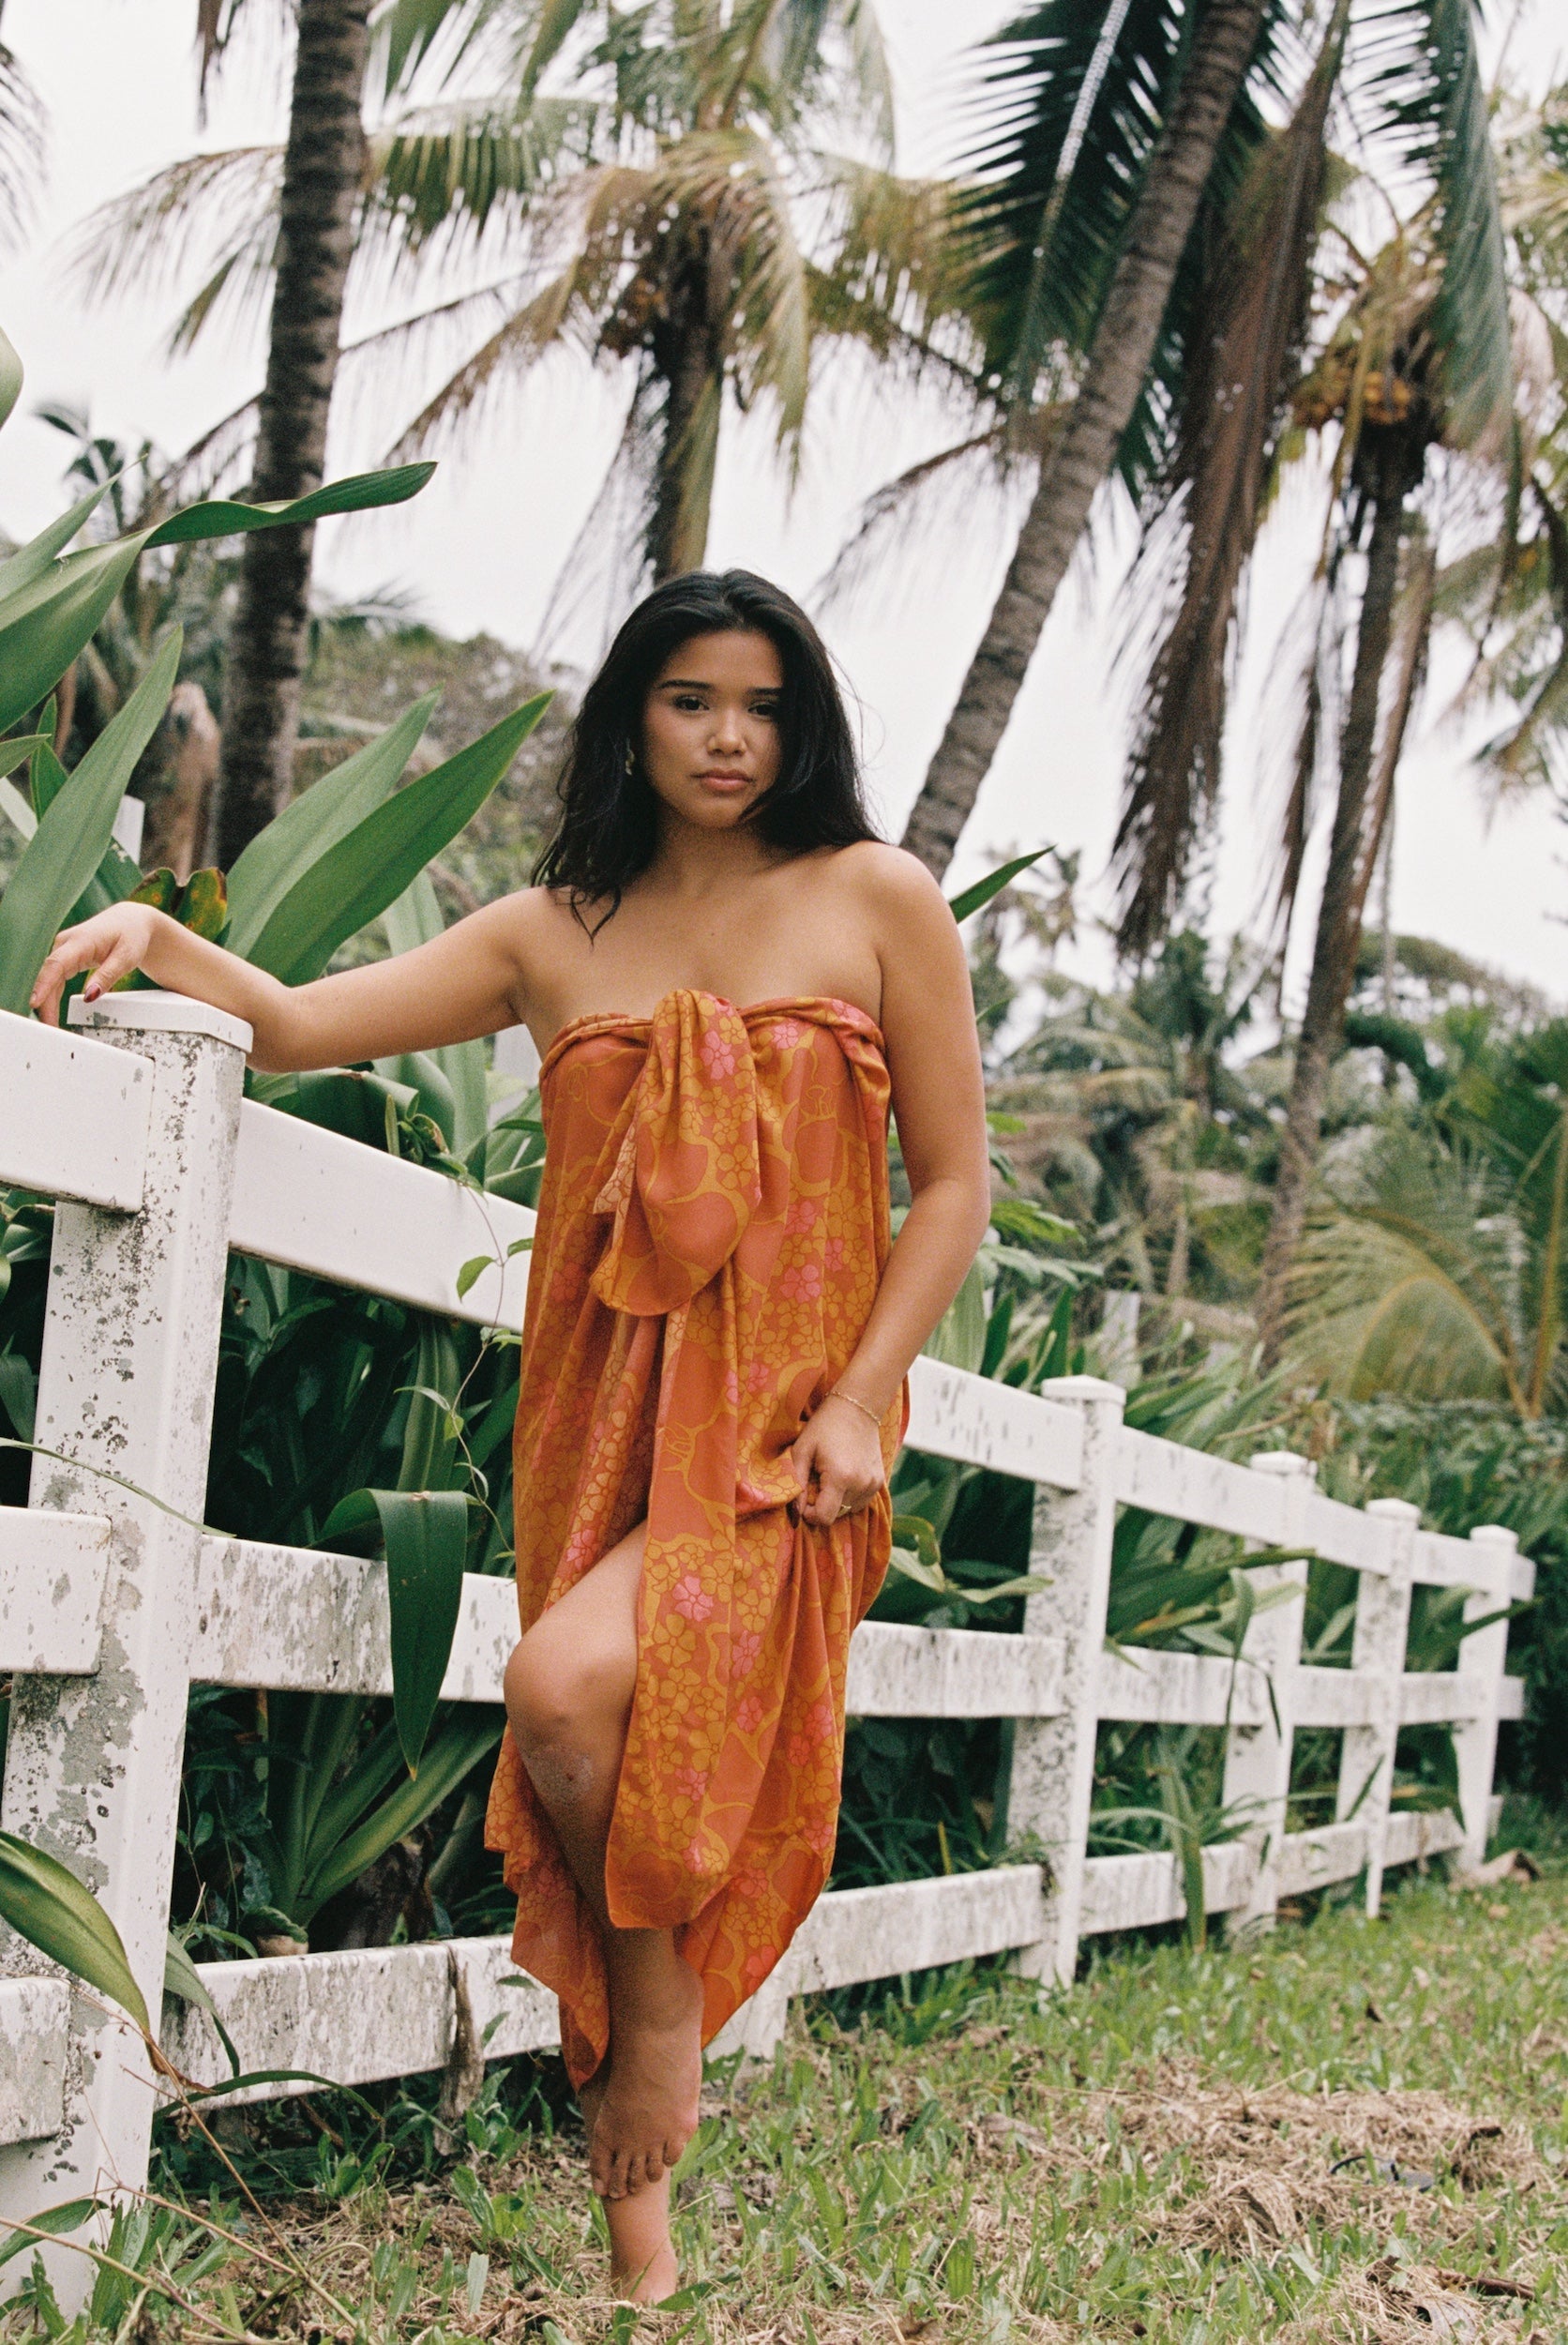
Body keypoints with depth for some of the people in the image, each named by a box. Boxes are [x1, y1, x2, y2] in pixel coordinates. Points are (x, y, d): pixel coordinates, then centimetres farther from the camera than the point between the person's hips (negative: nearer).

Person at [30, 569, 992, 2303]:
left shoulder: (873, 900, 5)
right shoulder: (552, 936, 13)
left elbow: (953, 1184, 4)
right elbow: (295, 1027, 11)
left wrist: (860, 1401, -7)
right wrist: (155, 938, -9)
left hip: (783, 1419, -4)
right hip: (602, 1419, 4)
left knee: (570, 1681, -29)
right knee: (595, 1752, 1)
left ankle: (664, 2008, -1)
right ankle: (641, 2228, 17)